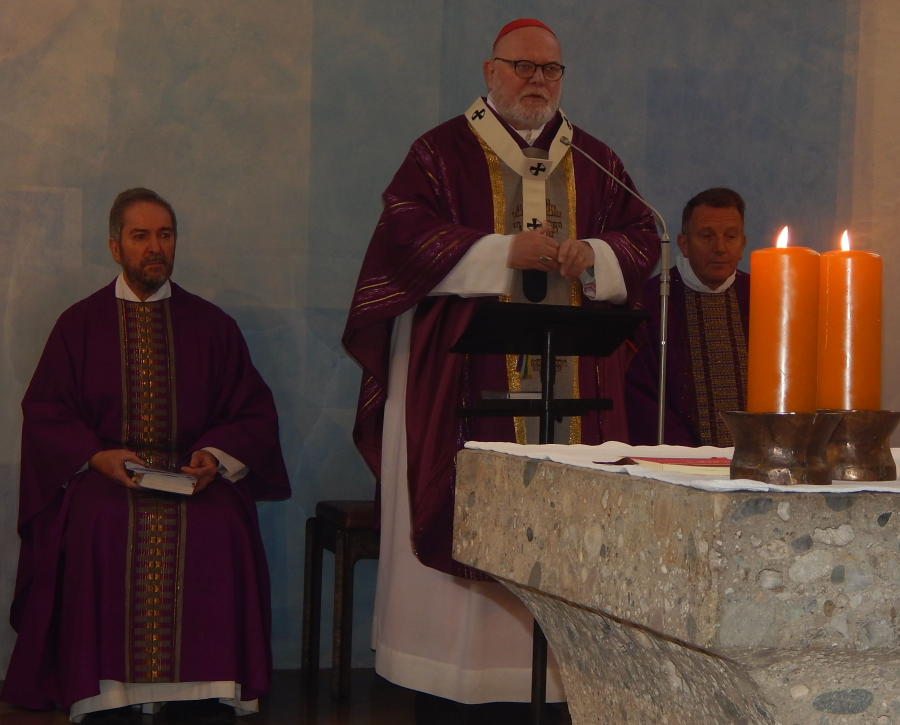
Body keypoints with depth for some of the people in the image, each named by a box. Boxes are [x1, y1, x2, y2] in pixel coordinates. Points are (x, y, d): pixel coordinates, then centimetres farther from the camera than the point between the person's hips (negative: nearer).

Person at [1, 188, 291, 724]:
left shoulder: (213, 324, 14)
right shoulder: (79, 325, 12)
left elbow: (254, 413, 12)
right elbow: (44, 414, 7)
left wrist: (216, 456, -9)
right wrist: (98, 456, -11)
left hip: (194, 473, 1)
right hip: (105, 473, 0)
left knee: (216, 533, -33)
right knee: (103, 529, -35)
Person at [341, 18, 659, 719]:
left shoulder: (595, 162, 16)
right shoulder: (443, 153, 5)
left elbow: (644, 237, 13)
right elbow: (407, 237, -6)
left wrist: (592, 256, -9)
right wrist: (508, 252, -15)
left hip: (575, 380, 3)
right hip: (467, 379, -3)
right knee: (463, 522, -5)